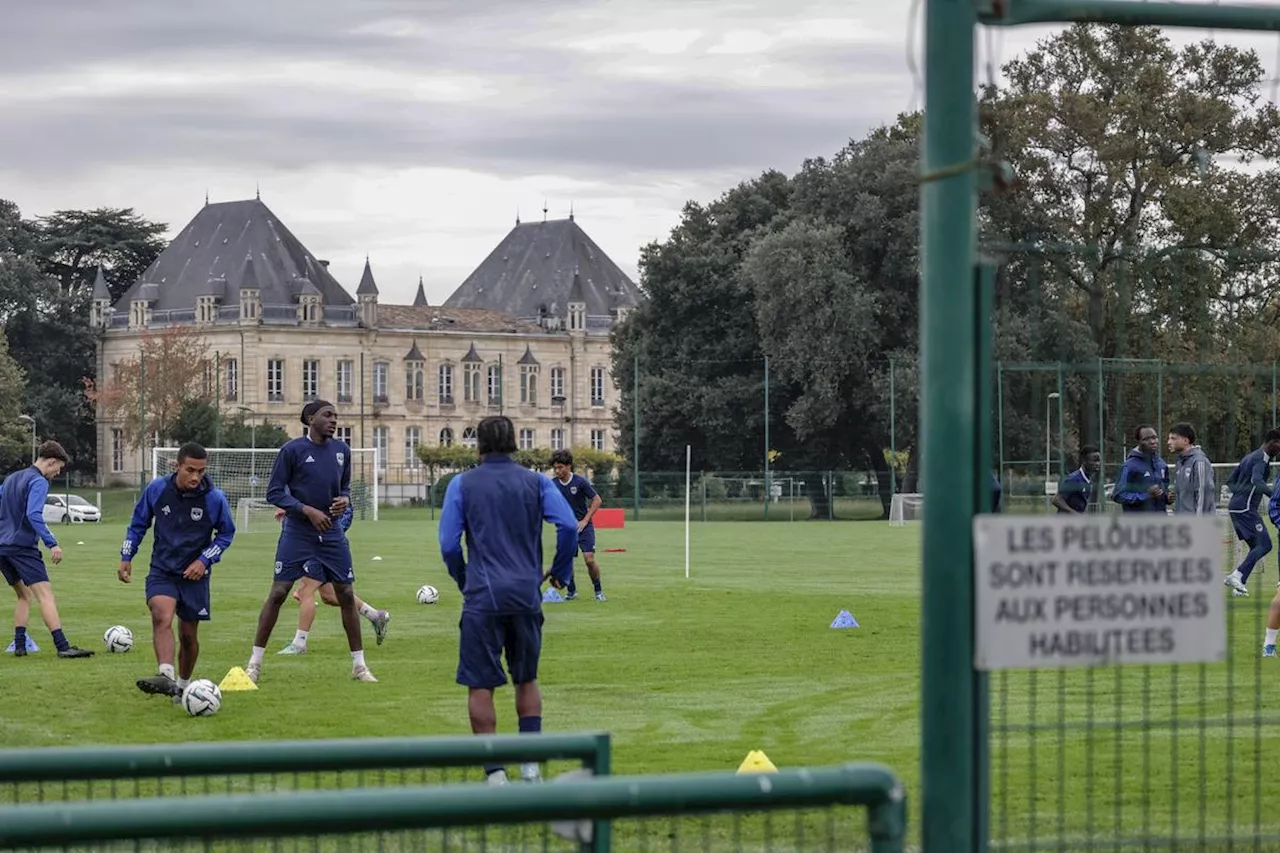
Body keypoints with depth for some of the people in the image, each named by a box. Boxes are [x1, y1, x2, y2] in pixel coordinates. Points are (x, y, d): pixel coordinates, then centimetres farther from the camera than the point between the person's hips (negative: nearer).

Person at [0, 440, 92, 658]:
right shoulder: (38, 482, -9)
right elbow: (34, 515, -22)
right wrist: (52, 544, -24)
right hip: (23, 547, -9)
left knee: (24, 595, 19)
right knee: (45, 594, -13)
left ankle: (19, 645, 10)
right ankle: (62, 646, -22)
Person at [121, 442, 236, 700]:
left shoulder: (215, 499, -11)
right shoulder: (156, 489, -8)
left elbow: (226, 533, 4)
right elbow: (138, 524, 9)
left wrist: (204, 560, -7)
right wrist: (126, 556, 6)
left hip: (195, 575, 1)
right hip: (162, 570, -1)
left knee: (189, 635, 8)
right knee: (162, 616, -27)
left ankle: (183, 685, 29)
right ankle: (166, 677, -42)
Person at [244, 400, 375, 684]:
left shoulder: (341, 450, 7)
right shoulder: (292, 450, -8)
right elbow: (274, 492, -7)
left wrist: (344, 500, -5)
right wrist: (308, 511, -17)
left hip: (332, 534, 4)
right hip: (297, 533, -4)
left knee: (346, 595, 5)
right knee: (278, 593, -6)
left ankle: (359, 665, 15)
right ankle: (255, 663, 2)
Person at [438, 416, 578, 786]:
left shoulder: (462, 484, 2)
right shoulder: (536, 482, 5)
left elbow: (449, 544, -2)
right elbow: (569, 526, -6)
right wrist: (560, 572, 7)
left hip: (482, 598, -3)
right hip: (527, 596, 3)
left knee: (480, 686, 3)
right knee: (526, 680, 19)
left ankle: (495, 773, -1)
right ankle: (530, 765, 14)